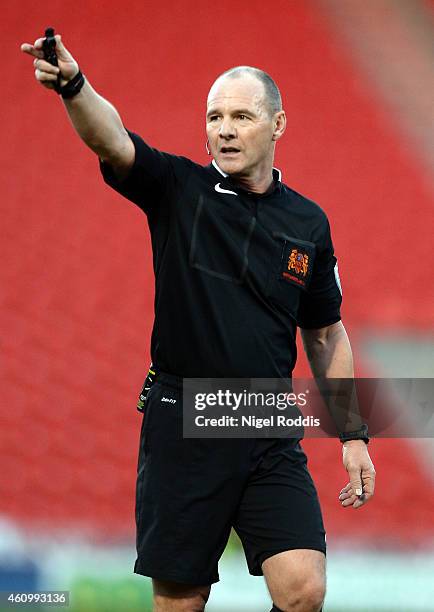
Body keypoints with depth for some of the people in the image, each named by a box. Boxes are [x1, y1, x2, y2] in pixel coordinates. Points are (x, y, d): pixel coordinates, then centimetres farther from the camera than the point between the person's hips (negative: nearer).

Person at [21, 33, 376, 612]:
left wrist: (353, 435, 14)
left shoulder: (308, 222, 7)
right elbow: (111, 140, -21)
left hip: (271, 434, 2)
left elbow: (326, 335, 17)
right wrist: (72, 85, -42)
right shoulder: (179, 189, -1)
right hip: (180, 427, -2)